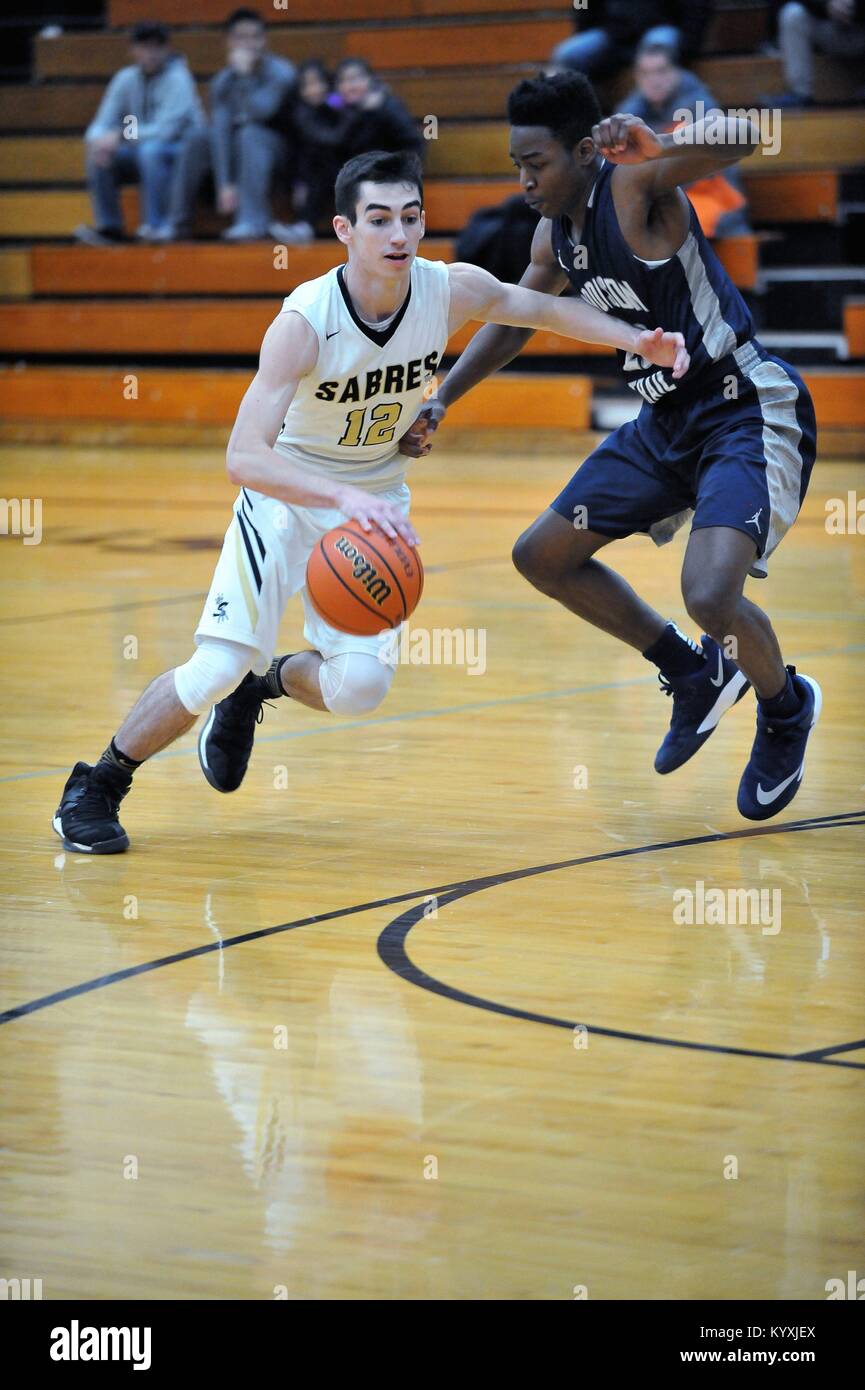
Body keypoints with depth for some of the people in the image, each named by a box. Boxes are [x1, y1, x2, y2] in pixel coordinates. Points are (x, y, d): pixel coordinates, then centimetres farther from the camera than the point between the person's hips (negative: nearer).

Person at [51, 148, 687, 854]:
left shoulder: (451, 290, -17)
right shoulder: (306, 321, -31)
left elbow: (536, 304, 5)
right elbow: (244, 456, -39)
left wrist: (638, 340, -4)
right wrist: (344, 498, -53)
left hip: (375, 500, 4)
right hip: (286, 495, -4)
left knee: (360, 684, -14)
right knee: (218, 668, -16)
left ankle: (263, 683, 21)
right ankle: (97, 786, 7)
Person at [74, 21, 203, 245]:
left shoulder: (177, 78, -16)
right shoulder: (126, 78, 0)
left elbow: (166, 129, -24)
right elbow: (102, 124, -1)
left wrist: (121, 135, -29)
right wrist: (97, 139, -25)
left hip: (181, 150, -6)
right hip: (142, 154, 6)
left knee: (151, 149, -36)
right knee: (99, 154, -16)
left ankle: (158, 225, -32)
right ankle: (109, 227, -12)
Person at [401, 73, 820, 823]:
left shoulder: (634, 184, -21)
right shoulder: (556, 233, 4)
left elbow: (742, 139, -40)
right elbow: (512, 320, 23)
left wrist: (656, 148, -58)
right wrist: (440, 401, 16)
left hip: (750, 415, -9)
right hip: (667, 420, 9)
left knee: (711, 596, -27)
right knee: (542, 556, 11)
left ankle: (785, 708, 8)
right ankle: (695, 675, 24)